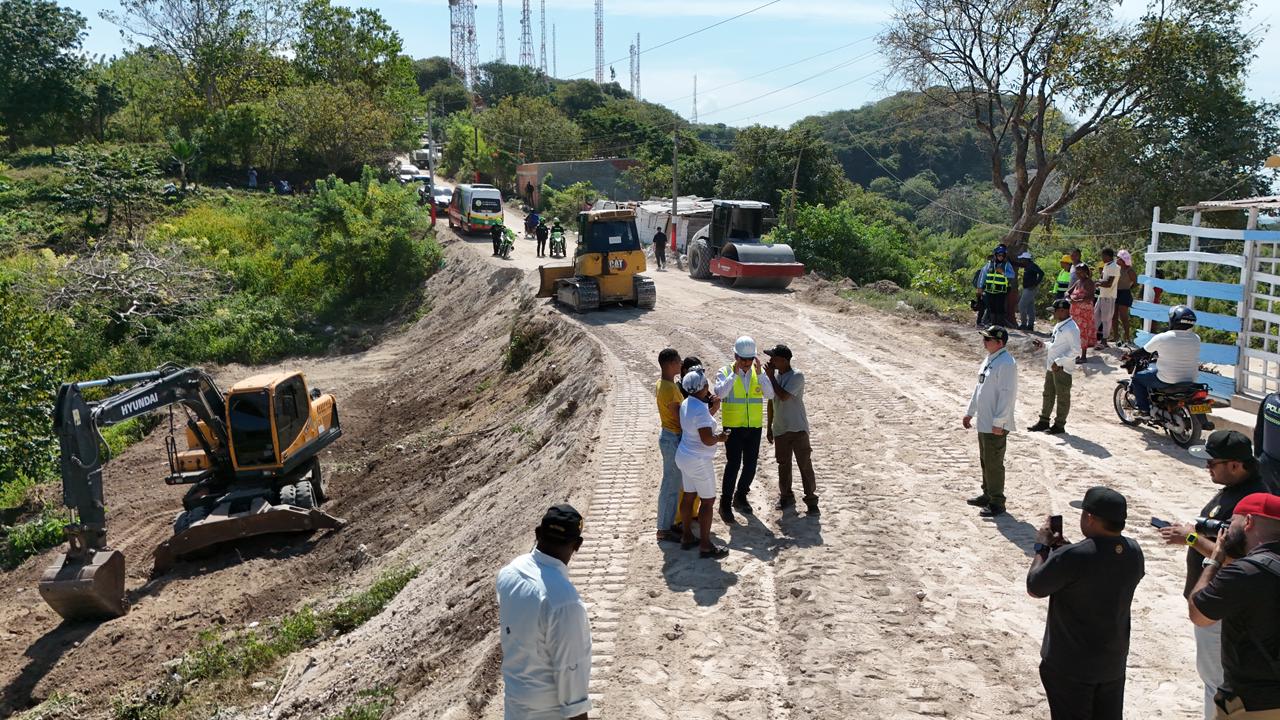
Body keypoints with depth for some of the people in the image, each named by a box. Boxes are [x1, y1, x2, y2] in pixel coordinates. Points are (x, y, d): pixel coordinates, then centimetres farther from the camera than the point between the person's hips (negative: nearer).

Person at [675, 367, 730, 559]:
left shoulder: (686, 403, 3)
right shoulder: (700, 409, -26)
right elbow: (707, 439, -28)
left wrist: (711, 407, 14)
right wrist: (720, 437, -9)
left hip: (684, 457, 9)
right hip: (699, 462, -9)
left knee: (689, 496, 18)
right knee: (708, 501, 1)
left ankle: (687, 537, 28)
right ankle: (705, 546, 6)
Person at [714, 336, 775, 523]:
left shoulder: (759, 372, 3)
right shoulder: (725, 372, -6)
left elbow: (770, 394, -12)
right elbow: (719, 393, -23)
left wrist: (759, 373, -23)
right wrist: (734, 373, -28)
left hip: (754, 427, 4)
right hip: (733, 427, -4)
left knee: (750, 465, 9)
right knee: (733, 463, -13)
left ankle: (740, 497, 30)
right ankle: (725, 504, -4)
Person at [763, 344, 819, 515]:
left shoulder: (797, 376, -14)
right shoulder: (774, 375, 5)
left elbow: (783, 396, -27)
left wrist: (770, 376, -18)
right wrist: (769, 427, 14)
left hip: (798, 428, -6)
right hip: (780, 429, 6)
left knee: (805, 464, -2)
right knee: (783, 465, 13)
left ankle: (811, 500, 6)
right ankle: (786, 497, 26)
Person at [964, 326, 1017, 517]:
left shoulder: (1006, 364, -19)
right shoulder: (989, 359, 12)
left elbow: (1007, 394, -22)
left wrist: (998, 422, -22)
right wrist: (970, 413, 21)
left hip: (996, 426, -10)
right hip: (983, 422, 10)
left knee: (993, 464, -2)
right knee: (985, 461, 20)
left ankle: (997, 503, 9)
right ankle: (987, 495, 34)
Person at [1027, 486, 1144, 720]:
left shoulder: (1073, 557, -28)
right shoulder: (1133, 552, -6)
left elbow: (1034, 588, -13)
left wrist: (1043, 547, -2)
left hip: (1070, 666, -6)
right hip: (1113, 660, 6)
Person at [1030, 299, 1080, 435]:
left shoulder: (1071, 328, -18)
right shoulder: (1059, 326, 12)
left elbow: (1075, 349, -21)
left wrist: (1059, 361, -22)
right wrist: (1043, 345, 8)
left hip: (1062, 368, -10)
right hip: (1051, 366, 10)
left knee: (1062, 396, 3)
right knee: (1048, 393, 16)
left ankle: (1059, 425, 12)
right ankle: (1043, 421, 27)